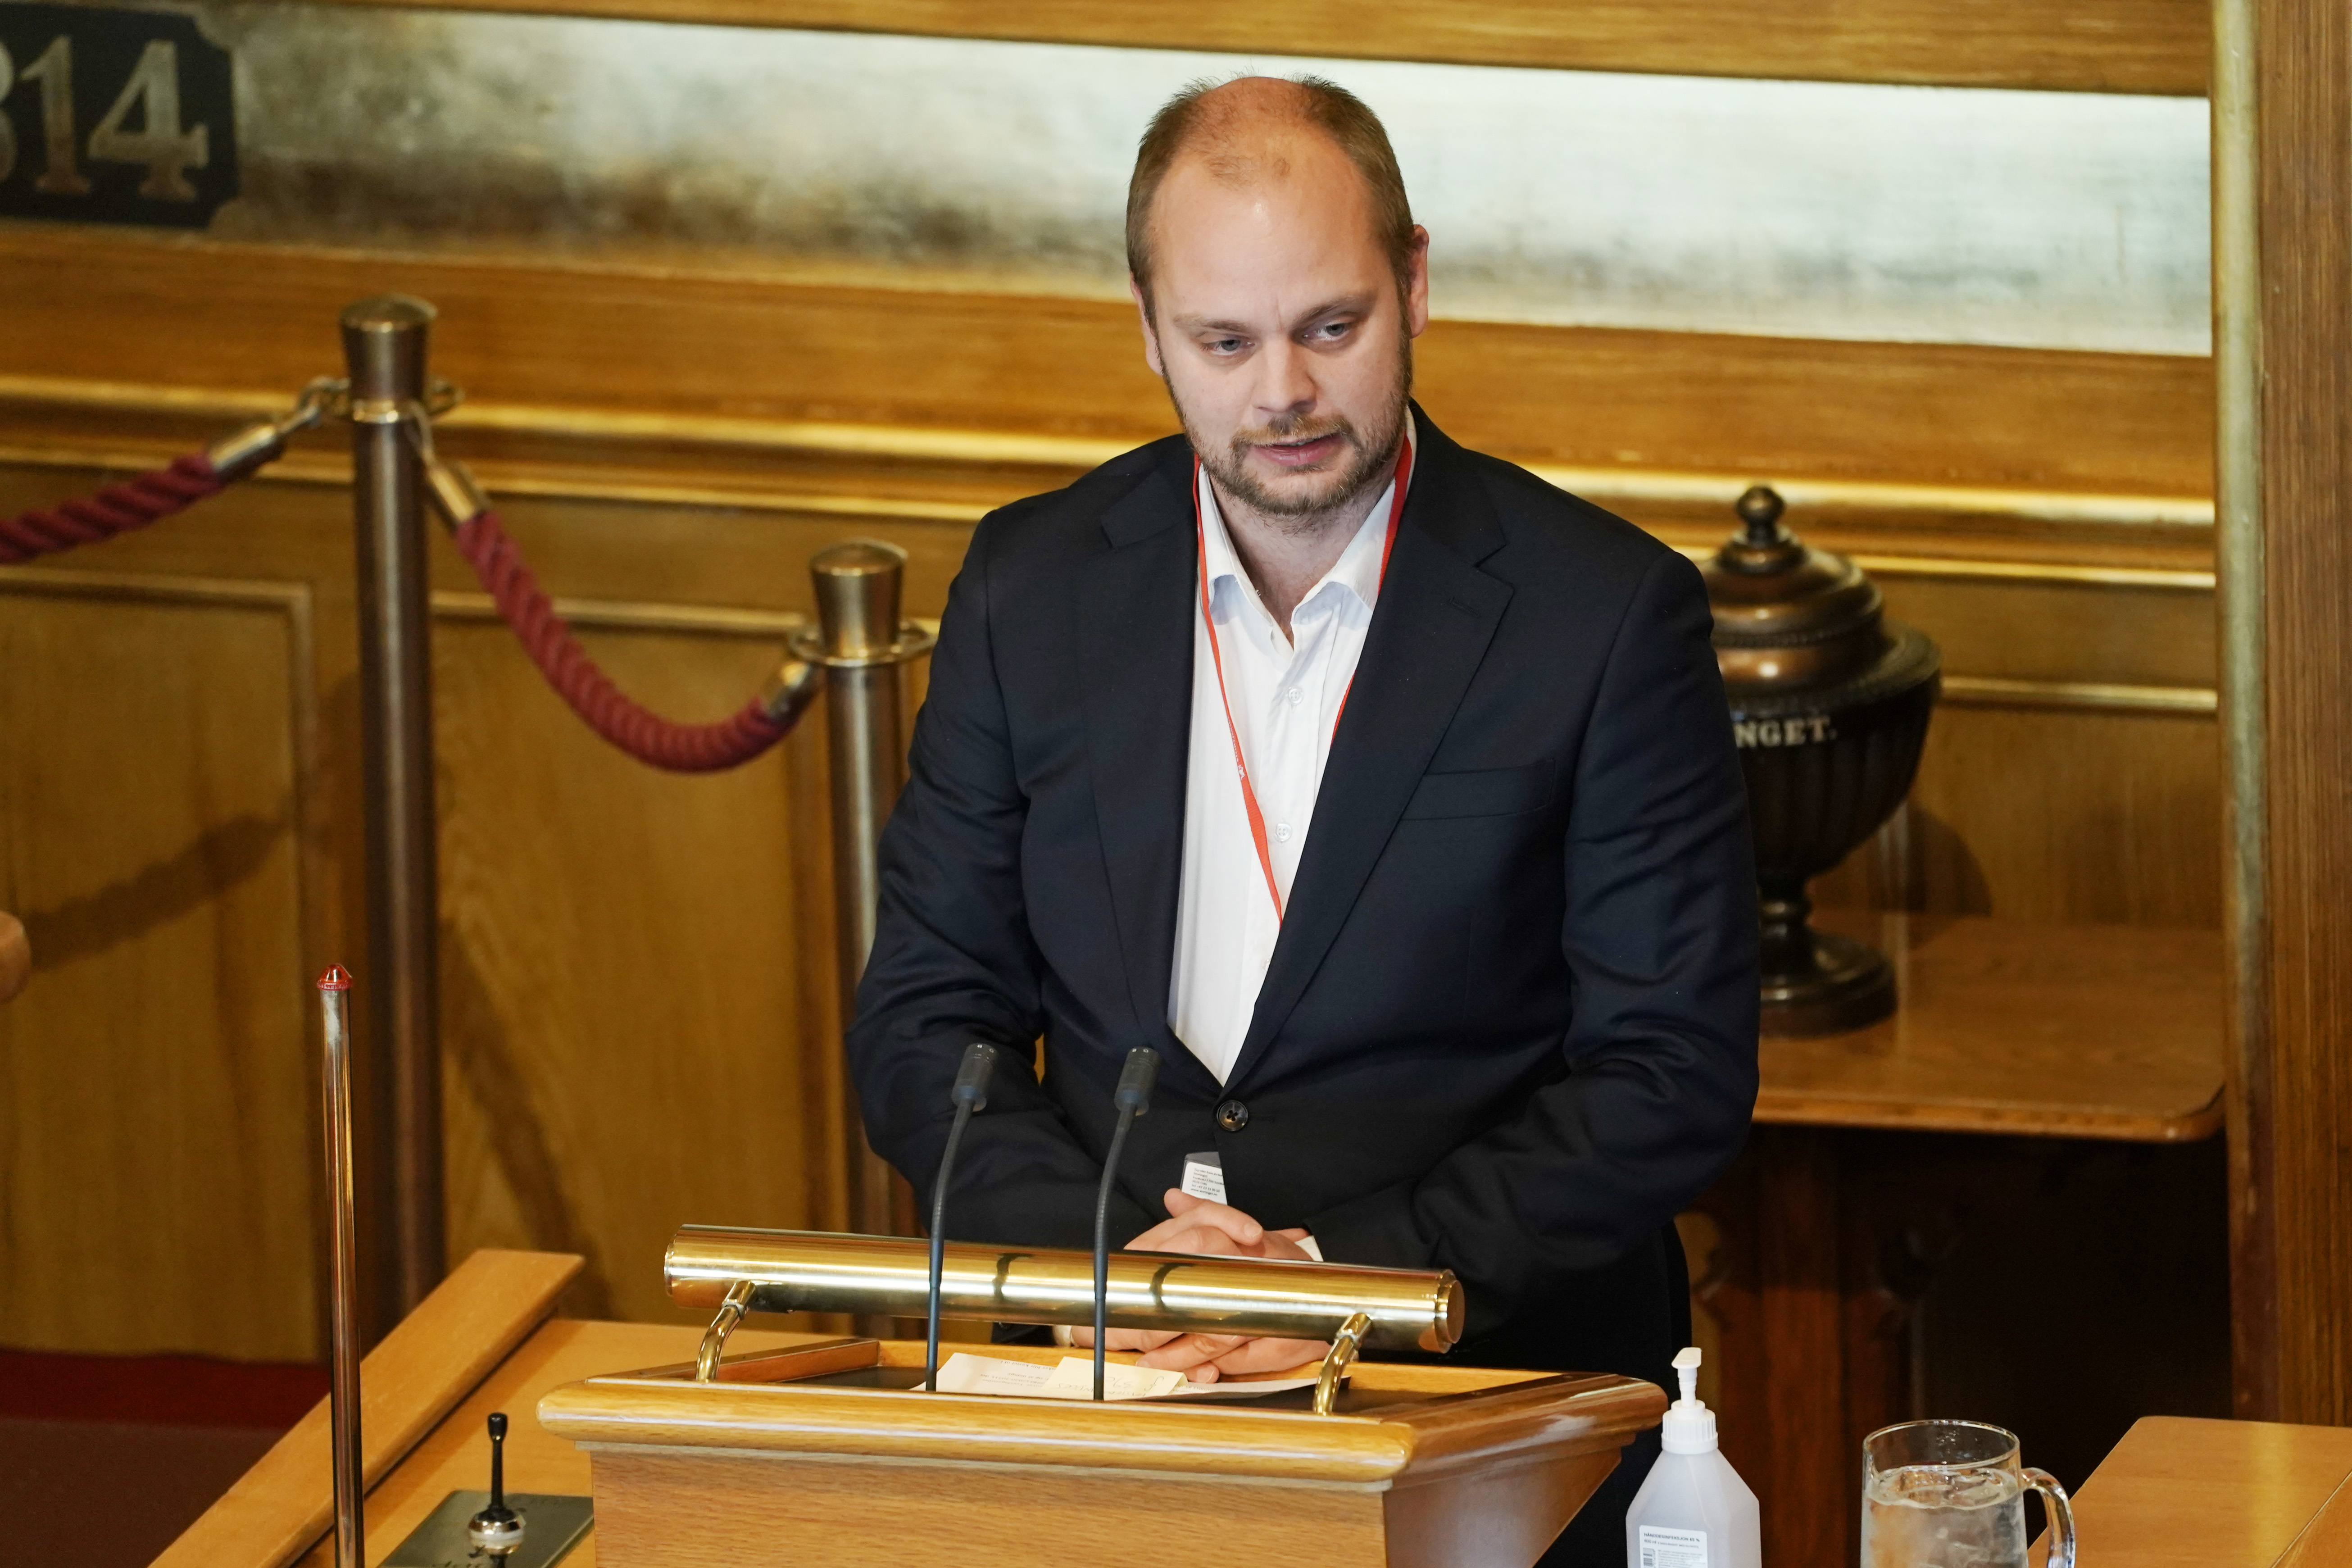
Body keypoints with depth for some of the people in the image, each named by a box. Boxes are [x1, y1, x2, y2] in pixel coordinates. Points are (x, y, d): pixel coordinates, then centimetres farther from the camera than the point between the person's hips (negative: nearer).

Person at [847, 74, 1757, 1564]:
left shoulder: (1611, 614, -2)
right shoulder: (1033, 586, 8)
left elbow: (1676, 1076, -4)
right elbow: (923, 1021, 10)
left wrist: (1352, 1267, -14)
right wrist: (1105, 1245, -8)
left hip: (1493, 1387, -2)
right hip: (1108, 1385, 2)